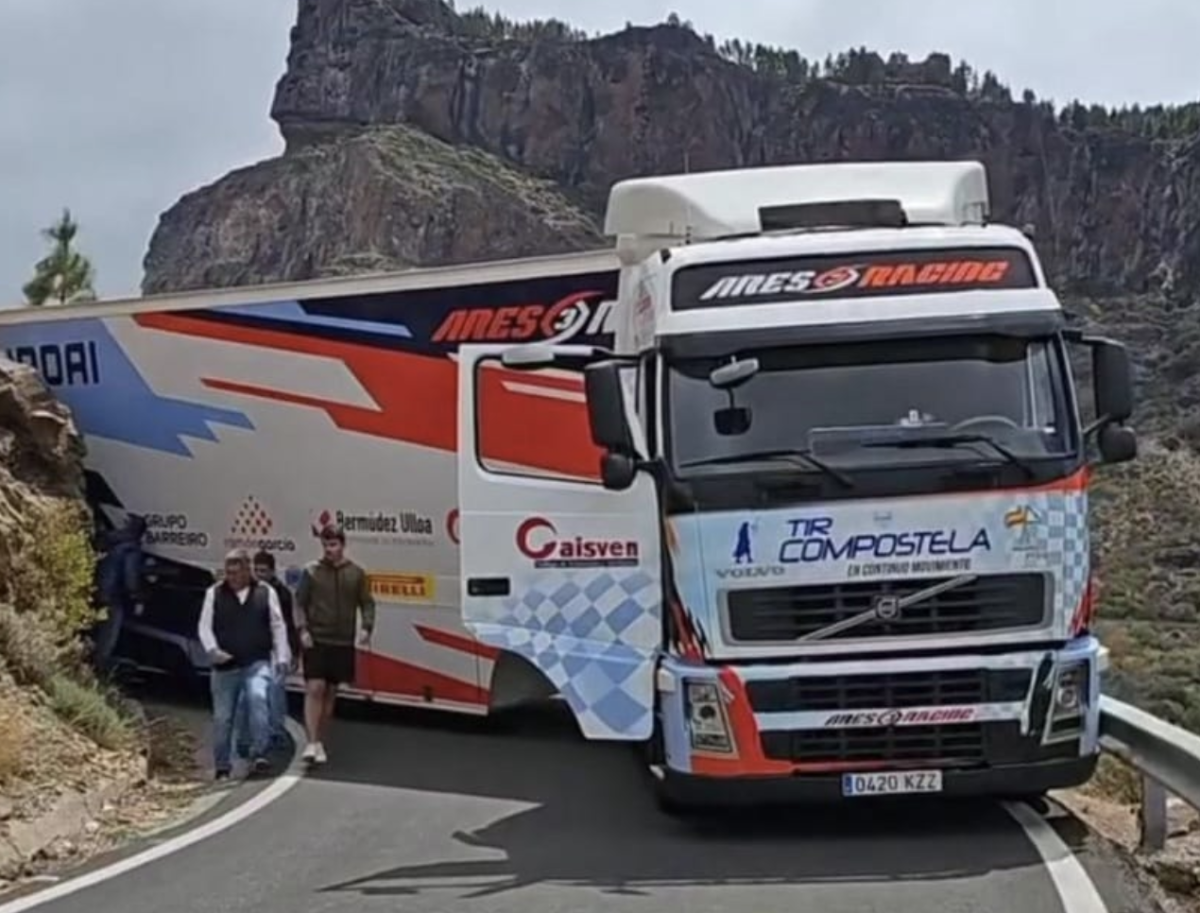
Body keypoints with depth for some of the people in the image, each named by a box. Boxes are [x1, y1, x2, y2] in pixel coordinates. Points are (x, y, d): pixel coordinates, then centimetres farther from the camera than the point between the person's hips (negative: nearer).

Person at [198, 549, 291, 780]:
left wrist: (281, 657, 2)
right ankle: (222, 767, 20)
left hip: (257, 664, -1)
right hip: (224, 667, 1)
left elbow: (278, 626, 9)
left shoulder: (266, 592, 6)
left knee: (258, 698, -28)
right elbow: (205, 626, 4)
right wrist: (213, 650, -13)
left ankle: (259, 755, -26)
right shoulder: (214, 593, 5)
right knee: (222, 717, 5)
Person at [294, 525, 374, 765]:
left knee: (330, 693, 9)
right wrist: (302, 629, -12)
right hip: (316, 641, -2)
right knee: (315, 689, -11)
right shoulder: (312, 572, 1)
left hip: (343, 643, 2)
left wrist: (367, 628, -7)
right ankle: (313, 743, -12)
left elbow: (367, 603, 7)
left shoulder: (356, 573, 5)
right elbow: (300, 603, 0)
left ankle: (320, 742, 19)